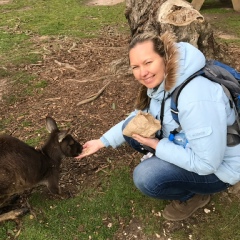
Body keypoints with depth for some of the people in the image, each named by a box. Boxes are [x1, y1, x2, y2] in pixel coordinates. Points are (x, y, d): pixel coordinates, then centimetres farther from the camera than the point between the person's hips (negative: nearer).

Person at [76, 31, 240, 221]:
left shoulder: (196, 98, -36)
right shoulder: (161, 83, -9)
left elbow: (206, 163, -32)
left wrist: (156, 144, -25)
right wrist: (103, 141, 4)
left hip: (218, 167, -7)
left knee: (146, 177, -26)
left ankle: (193, 195, 3)